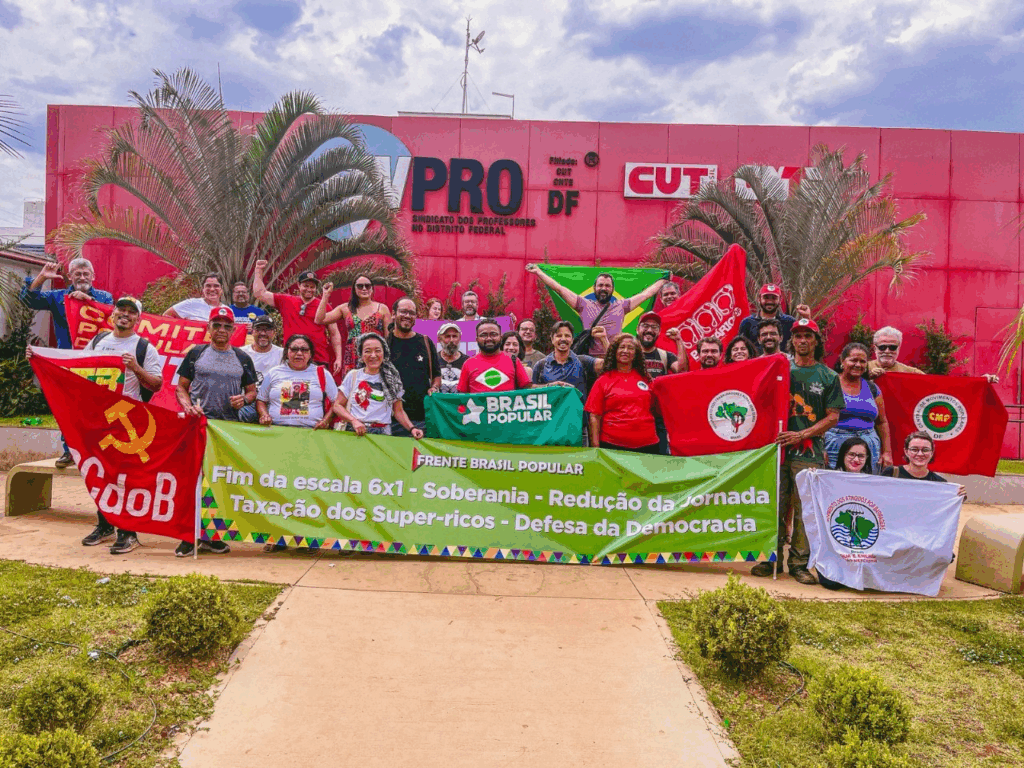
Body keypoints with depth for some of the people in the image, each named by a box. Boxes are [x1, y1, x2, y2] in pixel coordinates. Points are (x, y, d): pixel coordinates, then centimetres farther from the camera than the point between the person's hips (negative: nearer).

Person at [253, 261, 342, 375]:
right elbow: (260, 293, 18)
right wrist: (259, 270, 16)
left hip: (320, 361, -1)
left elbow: (334, 334, 9)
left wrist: (338, 358, 2)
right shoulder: (286, 301, 12)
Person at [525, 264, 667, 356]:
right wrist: (538, 272, 16)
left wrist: (663, 280, 32)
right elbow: (559, 288, 15)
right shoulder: (585, 305, 14)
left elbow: (646, 294, 26)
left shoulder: (621, 305, 18)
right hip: (590, 358, -1)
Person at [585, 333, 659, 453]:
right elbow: (595, 416, 0)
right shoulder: (603, 380, 4)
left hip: (647, 444, 2)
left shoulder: (645, 378, 12)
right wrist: (595, 447, -7)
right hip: (612, 444, -2)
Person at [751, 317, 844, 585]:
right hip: (778, 448, 1)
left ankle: (799, 562, 10)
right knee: (775, 506, 4)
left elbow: (833, 417, 3)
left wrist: (801, 435, -9)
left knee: (804, 510, 0)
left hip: (809, 452, -1)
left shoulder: (828, 377, 7)